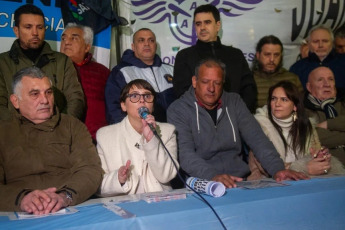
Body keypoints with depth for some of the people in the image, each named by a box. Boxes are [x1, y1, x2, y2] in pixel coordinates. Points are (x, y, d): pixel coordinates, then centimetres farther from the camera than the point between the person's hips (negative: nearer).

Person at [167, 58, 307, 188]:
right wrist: (213, 176, -33)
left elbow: (257, 139, 4)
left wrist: (277, 169, -12)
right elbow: (185, 153, -17)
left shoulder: (234, 102, 11)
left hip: (241, 180, 5)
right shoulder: (178, 110, -3)